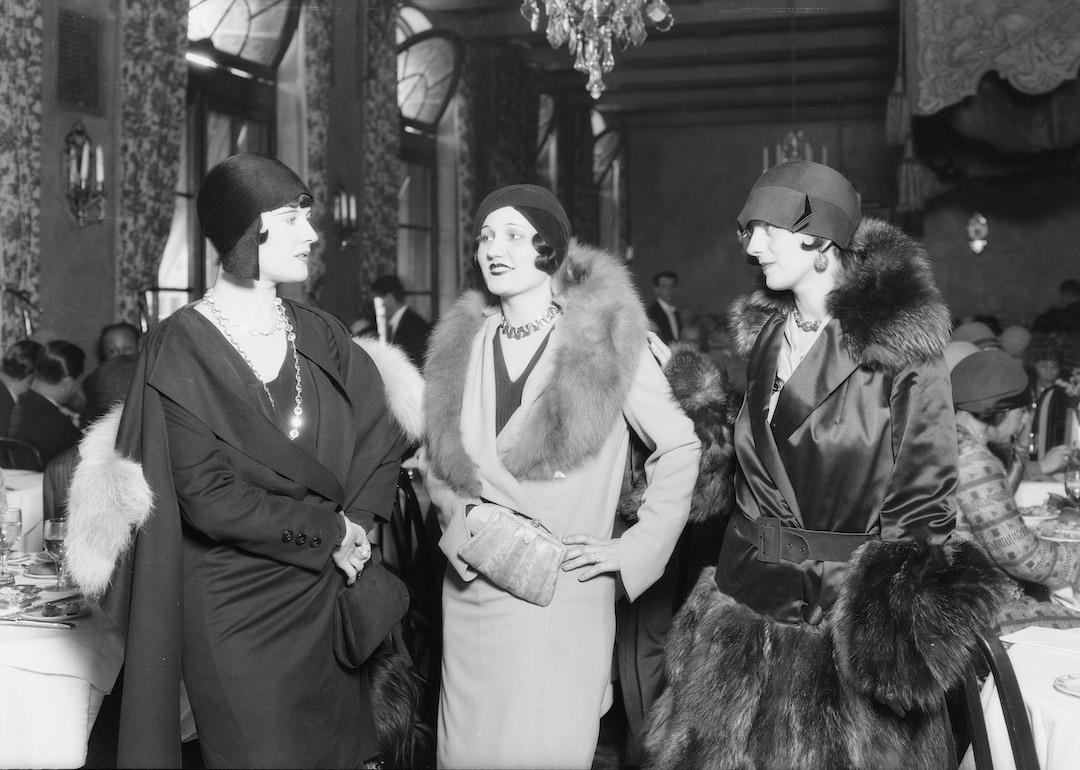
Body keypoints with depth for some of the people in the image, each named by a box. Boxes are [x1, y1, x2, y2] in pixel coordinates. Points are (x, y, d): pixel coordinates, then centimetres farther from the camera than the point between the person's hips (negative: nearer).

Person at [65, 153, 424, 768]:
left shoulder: (320, 335, 7)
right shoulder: (182, 348, -9)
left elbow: (384, 430, 0)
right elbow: (208, 496, -15)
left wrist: (357, 524, -13)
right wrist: (327, 530, -12)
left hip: (329, 596, 5)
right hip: (233, 605, -4)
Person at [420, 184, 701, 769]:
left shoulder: (606, 341, -6)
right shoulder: (461, 344, 6)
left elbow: (680, 448, 1)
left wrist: (634, 548, -5)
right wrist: (463, 513, -3)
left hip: (564, 591, -4)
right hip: (471, 590, 4)